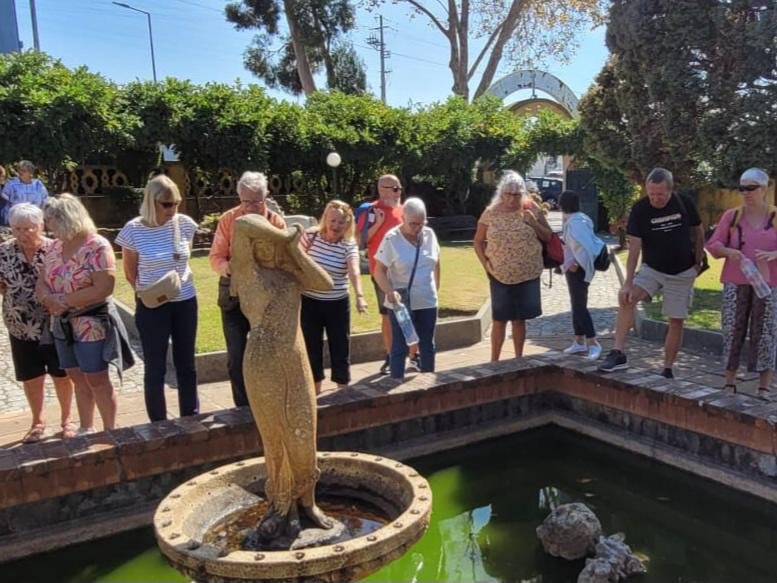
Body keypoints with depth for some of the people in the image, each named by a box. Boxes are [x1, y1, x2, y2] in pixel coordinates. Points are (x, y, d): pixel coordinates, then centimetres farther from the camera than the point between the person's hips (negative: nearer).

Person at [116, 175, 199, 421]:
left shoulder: (185, 224, -4)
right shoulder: (134, 230, -12)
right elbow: (130, 274, 0)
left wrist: (179, 276, 6)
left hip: (185, 302, 3)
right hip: (152, 306, -3)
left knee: (186, 365, 13)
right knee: (156, 368, 6)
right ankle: (159, 425, 20)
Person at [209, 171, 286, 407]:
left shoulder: (276, 221, -3)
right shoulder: (228, 219, -4)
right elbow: (215, 257, -5)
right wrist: (231, 268, -26)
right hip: (234, 295, 0)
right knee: (236, 358, 2)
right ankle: (243, 409, 18)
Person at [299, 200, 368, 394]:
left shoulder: (349, 245, -13)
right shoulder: (310, 236, -7)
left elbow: (354, 271, -31)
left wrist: (359, 296, -46)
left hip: (338, 304, -1)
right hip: (309, 302, 1)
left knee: (340, 347, 5)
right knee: (311, 347, 10)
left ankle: (343, 389, 21)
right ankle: (315, 388, 26)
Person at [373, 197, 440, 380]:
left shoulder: (430, 235, 1)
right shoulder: (391, 239, -12)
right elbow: (379, 271, -12)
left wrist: (435, 289, 15)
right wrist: (389, 291, -26)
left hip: (428, 302, 5)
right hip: (400, 304, -5)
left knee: (428, 347, 15)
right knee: (399, 348, 3)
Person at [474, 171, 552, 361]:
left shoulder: (531, 209, -3)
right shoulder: (490, 213, -5)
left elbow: (548, 237, 4)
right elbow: (478, 241, 6)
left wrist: (534, 223, -14)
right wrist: (485, 264, -7)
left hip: (528, 275, 1)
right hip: (500, 276, -1)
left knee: (520, 318, 12)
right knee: (499, 319, 5)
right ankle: (494, 361, 16)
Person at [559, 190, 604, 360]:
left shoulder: (574, 222, -19)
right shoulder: (579, 219, 11)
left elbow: (583, 246, -27)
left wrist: (576, 263, -20)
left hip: (577, 269, -11)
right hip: (575, 268, 11)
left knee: (579, 305, -8)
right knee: (577, 304, 13)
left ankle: (593, 343, -4)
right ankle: (580, 342, 20)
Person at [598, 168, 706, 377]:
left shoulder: (685, 203, -8)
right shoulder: (639, 209, -13)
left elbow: (698, 232, 8)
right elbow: (634, 247, -18)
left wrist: (698, 261, 4)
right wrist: (628, 283, -24)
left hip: (683, 273, 1)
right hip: (652, 269, -1)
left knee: (676, 321, 4)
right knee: (626, 298, -26)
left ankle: (667, 370, 18)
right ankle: (618, 354, -24)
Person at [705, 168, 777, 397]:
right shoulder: (732, 216, 8)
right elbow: (713, 245, 6)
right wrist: (729, 252, -14)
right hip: (735, 283, 1)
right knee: (732, 331, 2)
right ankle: (729, 383, 11)